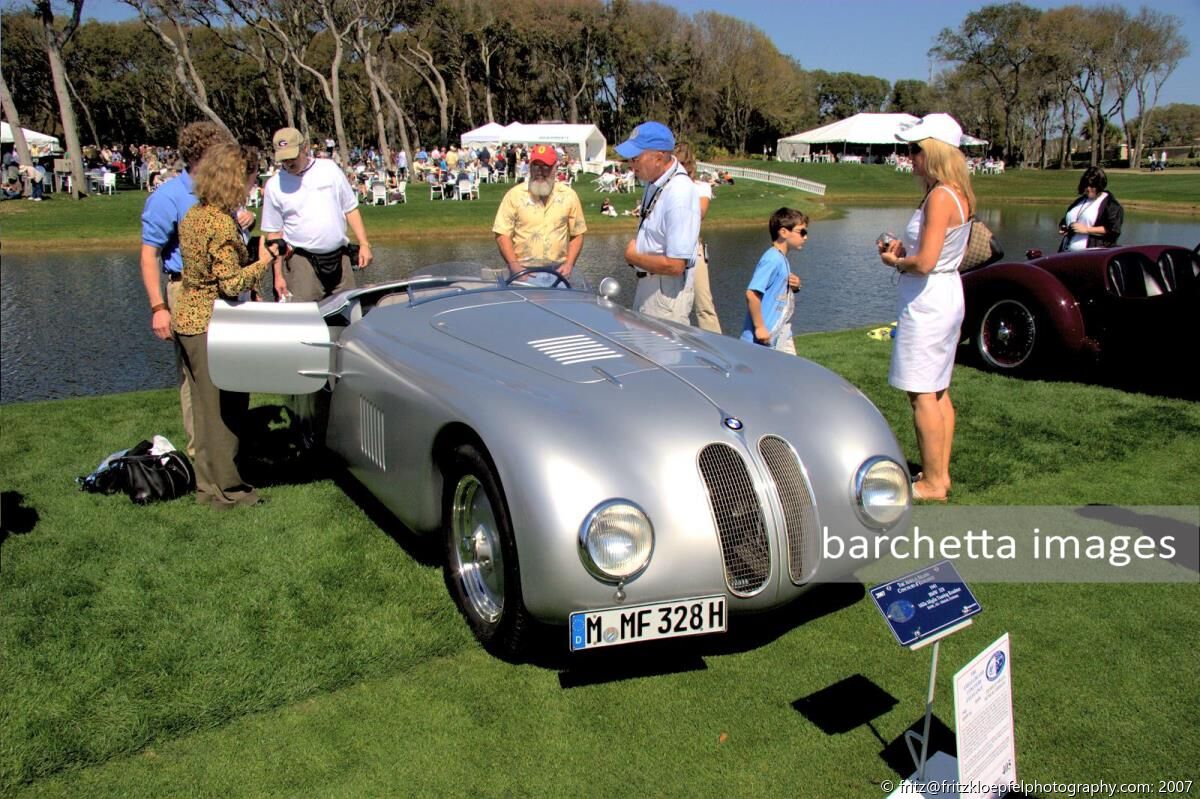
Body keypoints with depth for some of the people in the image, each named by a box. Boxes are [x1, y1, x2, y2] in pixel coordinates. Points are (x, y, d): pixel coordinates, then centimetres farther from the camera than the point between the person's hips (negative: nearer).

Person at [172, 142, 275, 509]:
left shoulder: (194, 215, 9)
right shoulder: (222, 223, -19)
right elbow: (231, 284, -21)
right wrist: (262, 264, -9)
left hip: (187, 321, 9)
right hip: (211, 327, -9)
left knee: (205, 407, 16)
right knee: (224, 410, 2)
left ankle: (207, 484, 26)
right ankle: (228, 490, 13)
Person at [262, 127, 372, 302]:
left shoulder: (329, 169, 5)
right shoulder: (274, 185, 3)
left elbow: (351, 209, 10)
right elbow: (274, 232, 4)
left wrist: (364, 244, 1)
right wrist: (278, 275, 0)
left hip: (339, 258, 2)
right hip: (301, 261, -2)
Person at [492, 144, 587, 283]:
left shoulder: (569, 195, 7)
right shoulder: (514, 195, 2)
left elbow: (577, 235, 10)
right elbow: (502, 234, 0)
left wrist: (569, 264, -3)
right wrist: (514, 265, -11)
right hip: (522, 269, -1)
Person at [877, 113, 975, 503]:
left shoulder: (940, 196, -19)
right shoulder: (958, 194, 10)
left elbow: (924, 262, -24)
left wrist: (895, 261, -6)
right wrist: (904, 248, 7)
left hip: (927, 302, -10)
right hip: (946, 296, 10)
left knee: (923, 394, -2)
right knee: (939, 392, 16)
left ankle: (932, 483, 7)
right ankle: (940, 474, 26)